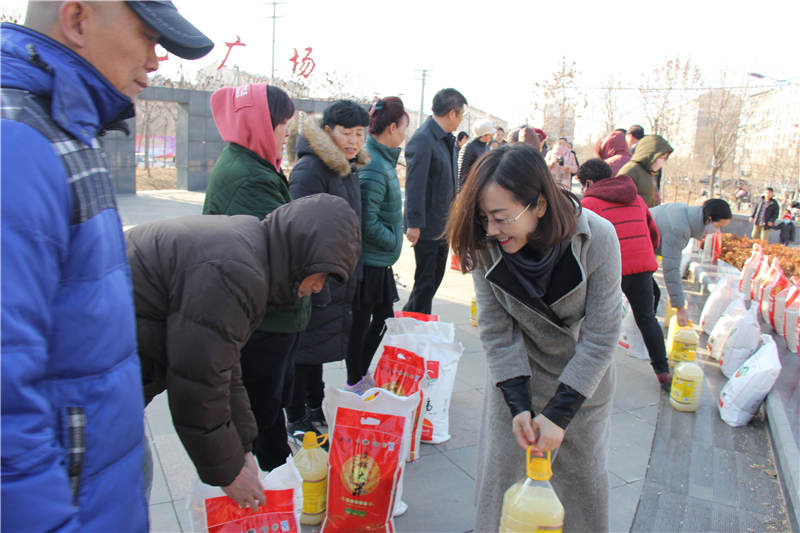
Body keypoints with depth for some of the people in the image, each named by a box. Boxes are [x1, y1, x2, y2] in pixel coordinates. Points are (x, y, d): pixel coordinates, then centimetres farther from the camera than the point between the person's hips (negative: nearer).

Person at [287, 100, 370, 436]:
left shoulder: (349, 168, 11)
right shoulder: (310, 169, -19)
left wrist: (352, 272, 17)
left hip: (339, 279, 9)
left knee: (318, 345, 20)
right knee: (304, 347, 4)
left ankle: (315, 407, 37)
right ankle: (296, 421, 21)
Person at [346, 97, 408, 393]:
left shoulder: (382, 159, 8)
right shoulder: (373, 167, -22)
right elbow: (368, 224, -25)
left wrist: (395, 238, 10)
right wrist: (394, 241, -11)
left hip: (378, 259, 9)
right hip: (368, 260, -9)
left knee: (383, 316, 19)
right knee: (360, 322, 6)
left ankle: (361, 373, 34)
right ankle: (354, 383, 23)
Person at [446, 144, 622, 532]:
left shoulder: (598, 238, -28)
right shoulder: (485, 245, -23)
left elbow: (600, 339, -21)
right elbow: (496, 331, -13)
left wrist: (558, 413, -23)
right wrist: (519, 405, -19)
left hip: (584, 374, 0)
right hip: (517, 370, 1)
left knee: (583, 470, 14)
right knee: (500, 465, 7)